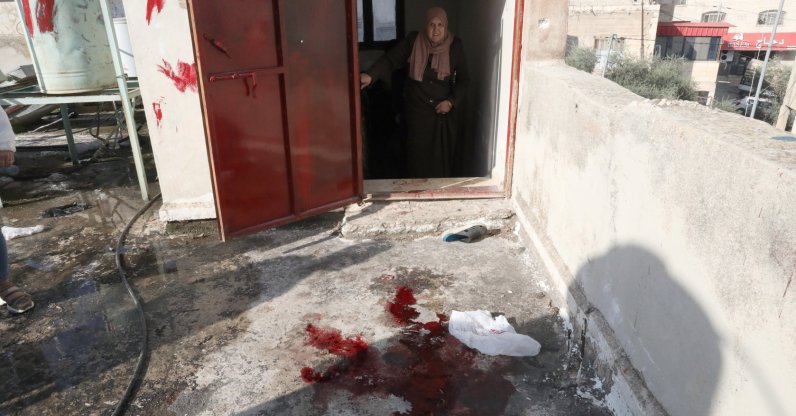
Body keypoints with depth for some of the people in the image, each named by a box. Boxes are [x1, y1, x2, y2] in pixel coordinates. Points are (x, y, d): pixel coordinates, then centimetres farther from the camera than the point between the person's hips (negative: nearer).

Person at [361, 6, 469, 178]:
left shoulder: (455, 46, -7)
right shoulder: (413, 41, -8)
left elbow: (463, 79, 0)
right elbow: (390, 59, -14)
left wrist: (452, 101, -13)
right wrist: (371, 75, -31)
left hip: (443, 111, 0)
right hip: (417, 110, 0)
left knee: (441, 155, 8)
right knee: (417, 153, 7)